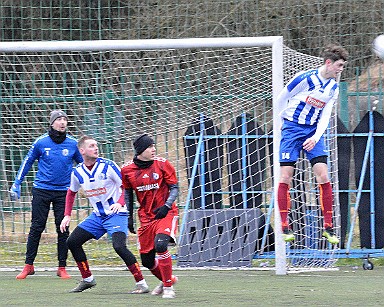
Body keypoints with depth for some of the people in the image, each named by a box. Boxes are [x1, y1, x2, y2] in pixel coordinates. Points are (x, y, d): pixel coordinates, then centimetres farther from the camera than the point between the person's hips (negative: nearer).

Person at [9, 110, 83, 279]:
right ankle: (28, 265, 6)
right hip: (41, 190, -1)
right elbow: (27, 162, 9)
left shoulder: (73, 143, 1)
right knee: (36, 227, -1)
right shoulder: (41, 142, -2)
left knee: (63, 229, 0)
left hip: (63, 191, 1)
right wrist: (16, 184, 6)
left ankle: (62, 267, 9)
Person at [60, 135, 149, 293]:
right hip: (97, 215, 6)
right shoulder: (77, 172, 1)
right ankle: (87, 279, 19)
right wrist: (67, 215, 11)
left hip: (116, 214, -6)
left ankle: (141, 283, -18)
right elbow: (71, 193, 19)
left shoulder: (107, 166, -15)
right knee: (72, 242, 4)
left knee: (119, 246, -26)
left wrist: (120, 203, -30)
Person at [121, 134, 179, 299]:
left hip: (165, 213, -4)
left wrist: (166, 207, -18)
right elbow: (128, 192, 13)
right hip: (146, 217, 4)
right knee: (147, 260, 4)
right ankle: (167, 279, 36)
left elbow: (174, 188, -3)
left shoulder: (162, 164, -8)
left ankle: (168, 287, -14)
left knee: (160, 244, -29)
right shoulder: (127, 169, -1)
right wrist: (129, 216, 10)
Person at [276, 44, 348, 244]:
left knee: (323, 177, -7)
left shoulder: (333, 88, 3)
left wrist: (316, 137, -14)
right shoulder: (305, 79, -16)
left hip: (314, 132, 4)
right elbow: (280, 100, -5)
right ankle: (285, 227, 0)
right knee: (285, 177, -8)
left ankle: (328, 227, -1)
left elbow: (325, 116, 3)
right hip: (292, 128, -4)